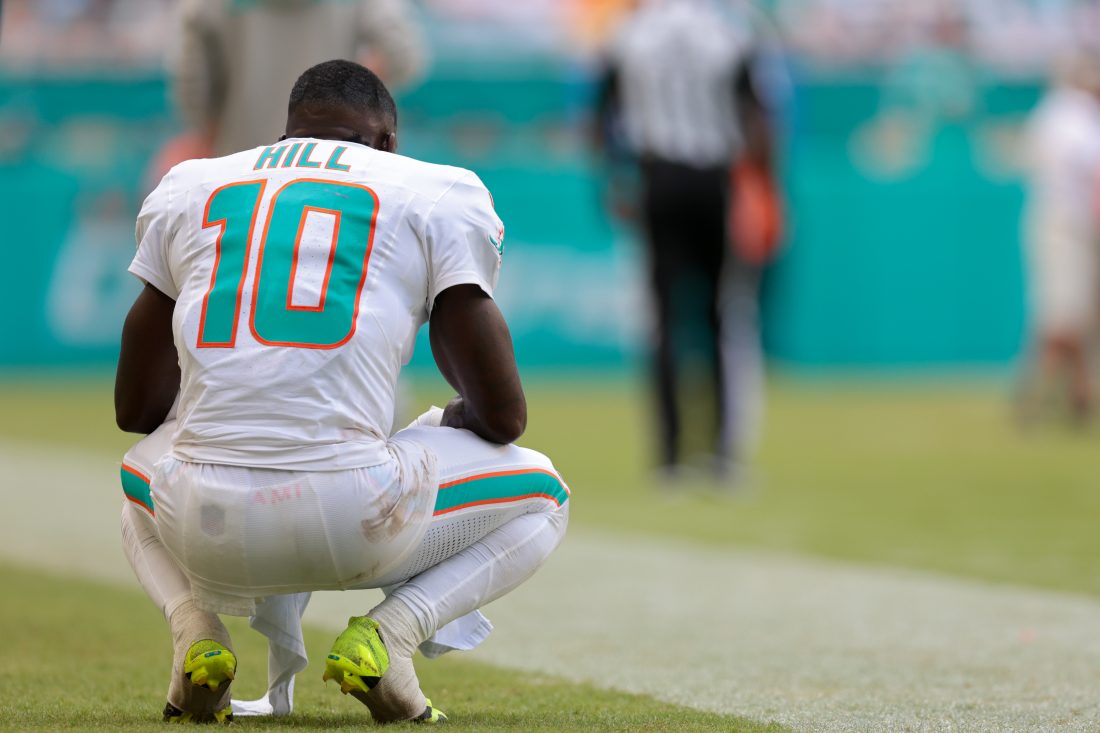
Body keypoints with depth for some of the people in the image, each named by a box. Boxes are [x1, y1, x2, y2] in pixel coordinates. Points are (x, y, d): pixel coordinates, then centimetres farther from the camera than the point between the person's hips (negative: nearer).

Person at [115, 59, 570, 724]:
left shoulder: (187, 190, 21)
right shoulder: (438, 197, 12)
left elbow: (136, 408, 24)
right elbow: (504, 417, 9)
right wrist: (454, 420, 34)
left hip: (208, 532, 3)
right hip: (352, 523, -3)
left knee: (142, 477, 41)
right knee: (541, 494, 26)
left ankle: (198, 634, 9)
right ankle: (387, 634, 0)